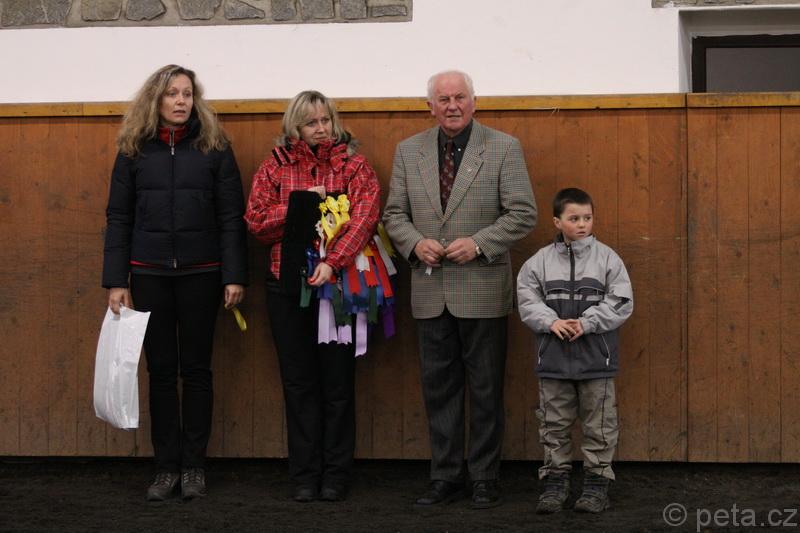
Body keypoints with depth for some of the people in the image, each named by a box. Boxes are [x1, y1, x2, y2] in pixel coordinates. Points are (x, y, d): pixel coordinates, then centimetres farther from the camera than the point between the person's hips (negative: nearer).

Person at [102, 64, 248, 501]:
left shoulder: (214, 148, 0)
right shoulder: (134, 150, 4)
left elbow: (231, 217, -2)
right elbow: (119, 218, 4)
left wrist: (235, 275, -8)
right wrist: (116, 280, -2)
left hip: (200, 274, -1)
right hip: (150, 275, 1)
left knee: (196, 368, 6)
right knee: (161, 370, 5)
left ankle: (194, 466, 13)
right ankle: (166, 468, 11)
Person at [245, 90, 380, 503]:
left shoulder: (353, 165, 3)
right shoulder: (275, 167, 7)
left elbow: (365, 217, -12)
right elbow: (257, 223, 0)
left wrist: (332, 262, -23)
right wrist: (302, 203, -11)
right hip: (288, 285, 2)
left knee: (338, 380, 2)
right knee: (299, 382, 6)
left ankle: (335, 476, 10)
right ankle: (305, 476, 12)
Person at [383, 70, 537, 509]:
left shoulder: (503, 149, -2)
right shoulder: (408, 151, 9)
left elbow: (522, 214, -5)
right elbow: (394, 213, 11)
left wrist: (478, 244, -16)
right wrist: (415, 243, -9)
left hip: (482, 291, -3)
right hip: (430, 292, 3)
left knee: (485, 389, 3)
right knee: (438, 387, 7)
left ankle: (484, 478, 12)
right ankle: (446, 476, 16)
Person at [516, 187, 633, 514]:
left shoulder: (607, 259, -2)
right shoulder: (540, 261, 1)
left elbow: (621, 303, -7)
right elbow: (528, 302, 0)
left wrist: (586, 322, -16)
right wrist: (552, 321, -16)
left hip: (595, 357, -1)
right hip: (554, 356, 1)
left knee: (598, 424, 5)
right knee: (554, 423, 9)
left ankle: (597, 481, 15)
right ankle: (555, 481, 18)